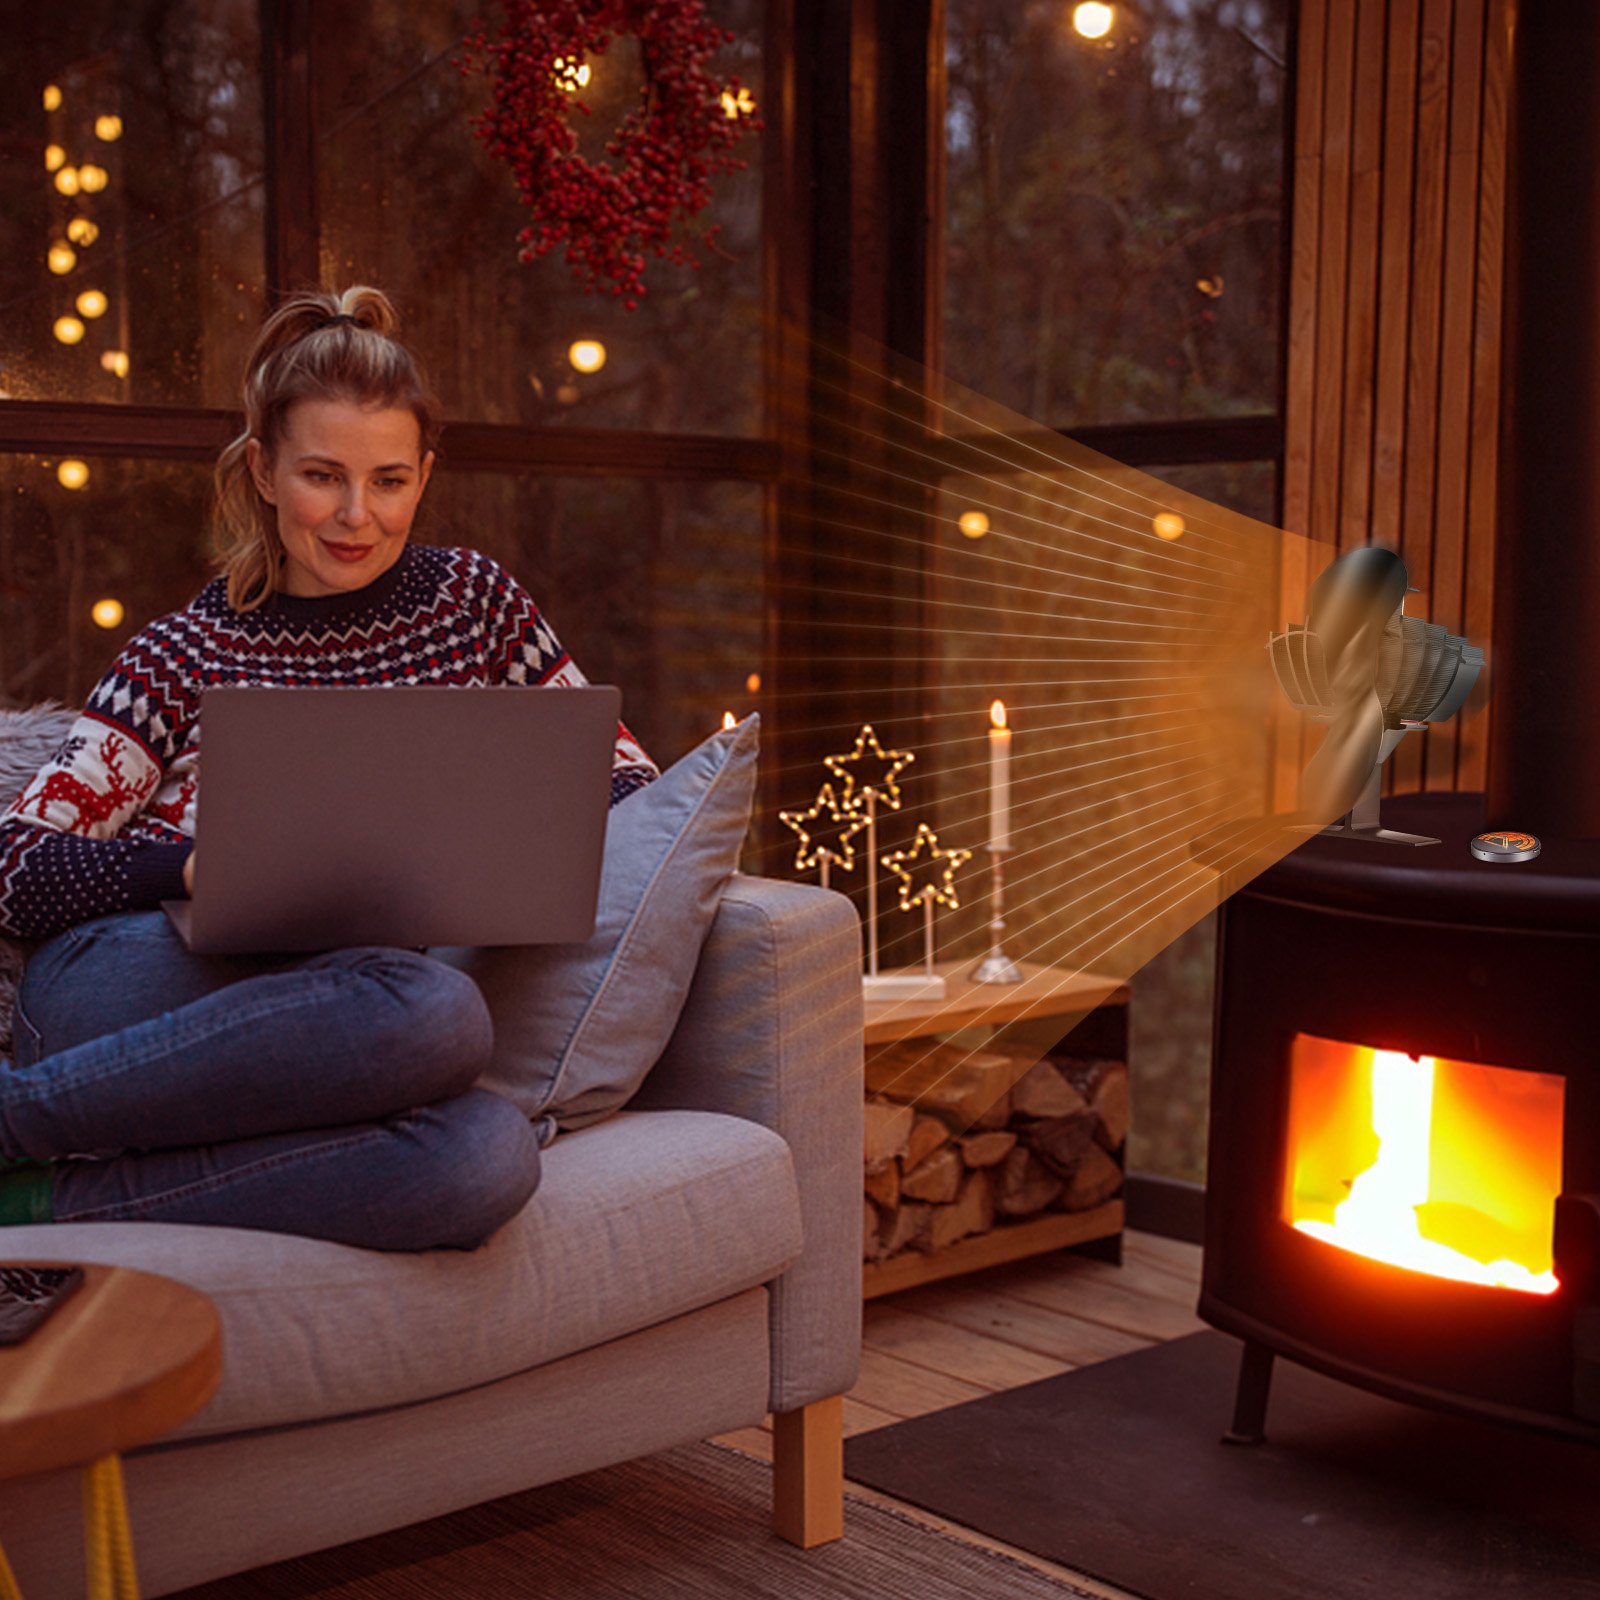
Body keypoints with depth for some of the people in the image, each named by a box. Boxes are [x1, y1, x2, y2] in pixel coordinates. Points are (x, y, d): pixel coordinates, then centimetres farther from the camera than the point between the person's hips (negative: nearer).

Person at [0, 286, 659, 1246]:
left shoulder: (475, 602, 18)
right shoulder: (183, 656, 13)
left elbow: (626, 780, 20)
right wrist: (196, 867, -16)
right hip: (130, 985, -2)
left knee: (487, 1155, -36)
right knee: (440, 1012, -36)